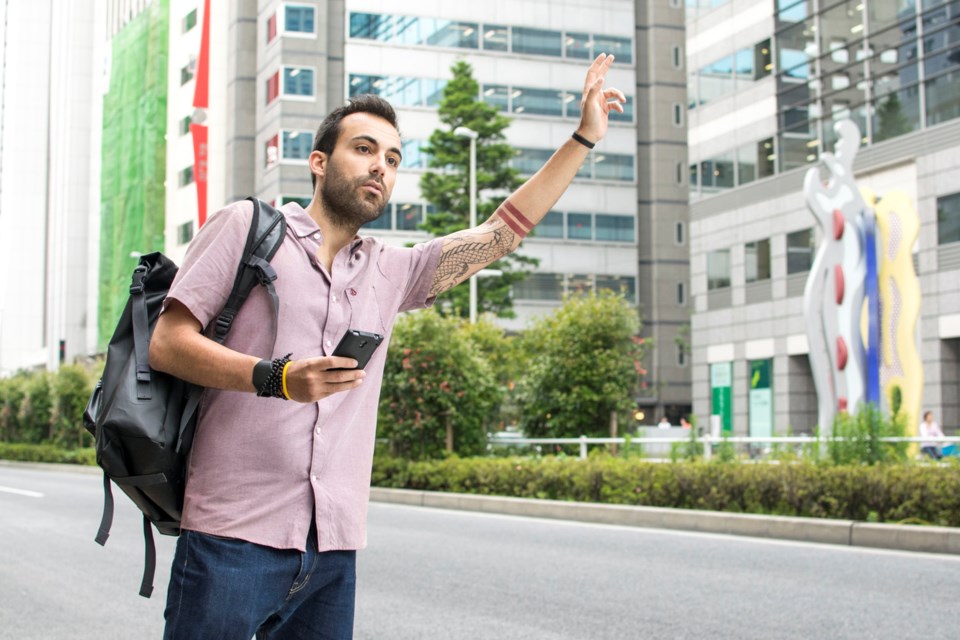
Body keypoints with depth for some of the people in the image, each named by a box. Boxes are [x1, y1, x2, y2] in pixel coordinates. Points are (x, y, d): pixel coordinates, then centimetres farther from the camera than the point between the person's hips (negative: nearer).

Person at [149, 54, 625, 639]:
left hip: (334, 549, 5)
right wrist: (276, 377, -19)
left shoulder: (390, 272, 18)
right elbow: (167, 344, -3)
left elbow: (500, 233, 17)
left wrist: (584, 138, 14)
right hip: (235, 538, -5)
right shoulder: (248, 226, 4)